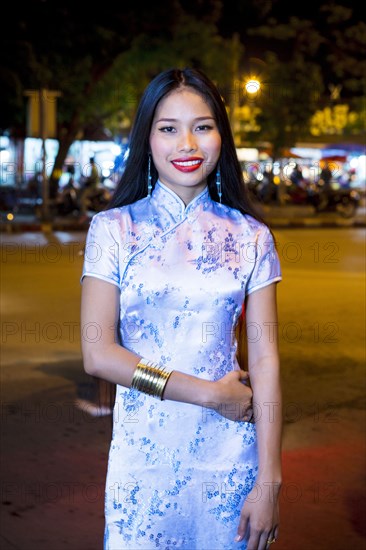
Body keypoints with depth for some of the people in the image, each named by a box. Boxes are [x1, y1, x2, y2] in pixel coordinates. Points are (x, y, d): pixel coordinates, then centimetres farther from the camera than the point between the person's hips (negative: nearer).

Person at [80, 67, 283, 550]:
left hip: (229, 456, 1)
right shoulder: (114, 229, -3)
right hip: (142, 452, -1)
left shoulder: (251, 237, 0)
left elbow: (265, 360, -2)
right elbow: (97, 353, -9)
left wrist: (269, 482, -6)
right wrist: (210, 392, -12)